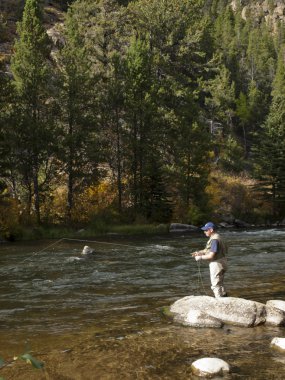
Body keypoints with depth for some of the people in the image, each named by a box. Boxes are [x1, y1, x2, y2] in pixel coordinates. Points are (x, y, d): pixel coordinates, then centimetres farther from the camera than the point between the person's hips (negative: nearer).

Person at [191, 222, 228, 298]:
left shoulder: (214, 240, -23)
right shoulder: (214, 238, 11)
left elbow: (211, 255, -25)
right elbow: (208, 250, 19)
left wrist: (200, 257, -12)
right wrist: (198, 252, 6)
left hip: (217, 264, -11)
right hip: (218, 264, 11)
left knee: (216, 285, -1)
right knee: (219, 284, 23)